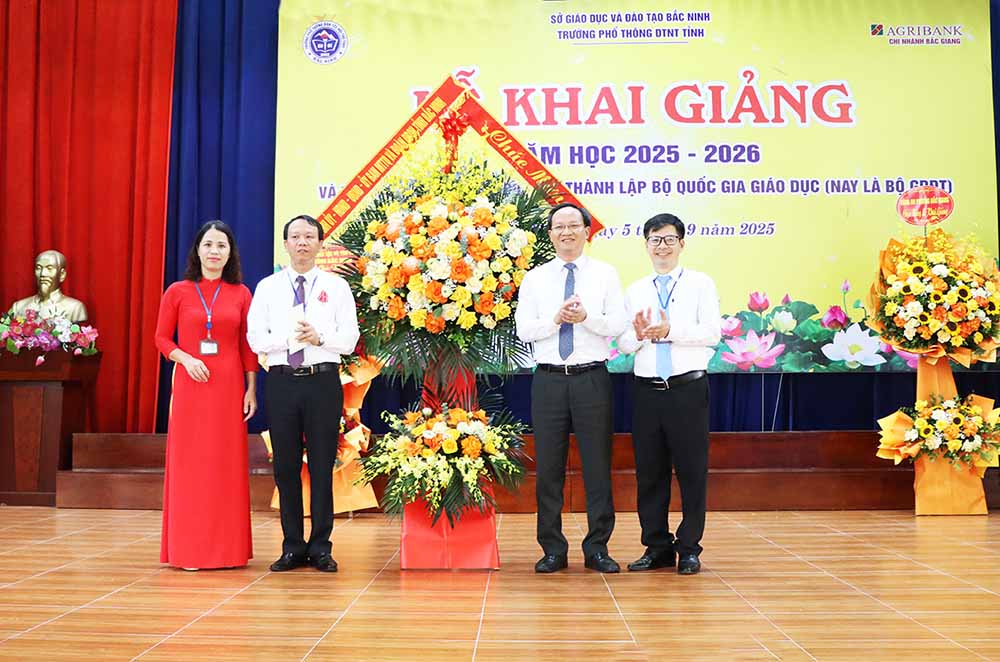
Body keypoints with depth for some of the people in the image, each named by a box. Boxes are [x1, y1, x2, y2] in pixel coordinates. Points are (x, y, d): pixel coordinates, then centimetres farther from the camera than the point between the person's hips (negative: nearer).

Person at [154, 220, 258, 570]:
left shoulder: (240, 294, 6)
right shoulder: (177, 292, 3)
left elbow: (247, 346, 7)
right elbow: (162, 338, 6)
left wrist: (251, 389, 2)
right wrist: (186, 358, -12)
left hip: (229, 387, 1)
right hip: (191, 385, -1)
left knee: (227, 463, 5)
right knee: (189, 462, 1)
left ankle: (227, 546, 15)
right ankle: (189, 548, 10)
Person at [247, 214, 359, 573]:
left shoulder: (337, 287, 6)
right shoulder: (267, 287, 9)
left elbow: (349, 340, 0)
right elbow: (256, 339, 1)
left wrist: (319, 337, -17)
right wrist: (290, 338, -15)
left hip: (323, 382, -1)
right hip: (282, 382, 1)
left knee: (322, 466, 3)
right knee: (286, 466, 6)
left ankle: (321, 547, 12)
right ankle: (292, 547, 16)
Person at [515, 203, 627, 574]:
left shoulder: (605, 274, 7)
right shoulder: (535, 278, 9)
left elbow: (618, 324, -3)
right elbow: (523, 329, 0)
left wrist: (586, 317, -19)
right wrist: (556, 319, -15)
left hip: (592, 379, -1)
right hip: (549, 379, 1)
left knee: (598, 465, 3)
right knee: (548, 467, 4)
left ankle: (597, 548, 13)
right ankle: (553, 549, 14)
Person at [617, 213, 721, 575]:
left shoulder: (701, 284, 4)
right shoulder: (635, 291, 14)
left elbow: (713, 332, -8)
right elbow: (622, 342, 6)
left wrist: (670, 331, -18)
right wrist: (638, 335, -15)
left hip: (688, 388, -3)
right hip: (647, 391, 3)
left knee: (692, 470, 2)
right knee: (649, 471, 8)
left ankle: (689, 548, 13)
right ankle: (657, 547, 19)